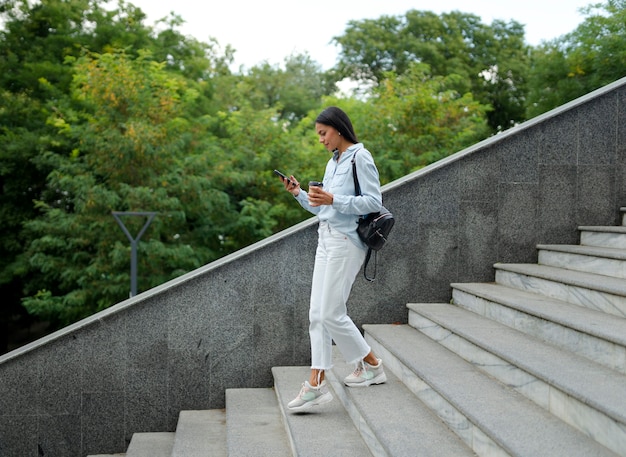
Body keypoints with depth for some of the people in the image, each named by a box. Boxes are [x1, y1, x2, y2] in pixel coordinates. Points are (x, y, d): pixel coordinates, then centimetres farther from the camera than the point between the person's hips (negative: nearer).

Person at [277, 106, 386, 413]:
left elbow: (373, 201, -15)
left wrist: (332, 200, -21)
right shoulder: (333, 162, 19)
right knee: (317, 313, 2)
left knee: (331, 313, -9)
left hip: (346, 241, -9)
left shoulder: (360, 157, -7)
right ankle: (316, 384, 3)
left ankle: (371, 365, 11)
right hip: (326, 239, 9)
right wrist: (299, 194, 9)